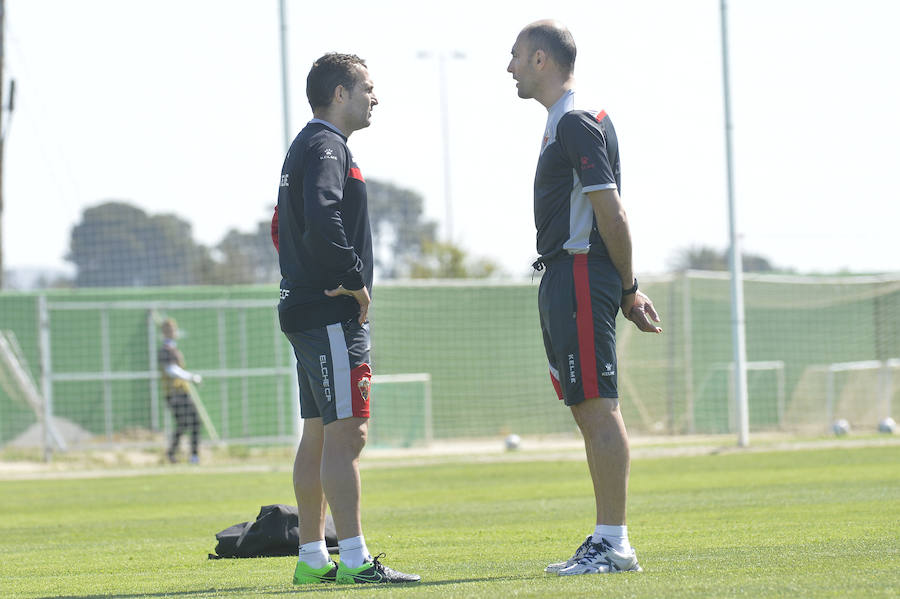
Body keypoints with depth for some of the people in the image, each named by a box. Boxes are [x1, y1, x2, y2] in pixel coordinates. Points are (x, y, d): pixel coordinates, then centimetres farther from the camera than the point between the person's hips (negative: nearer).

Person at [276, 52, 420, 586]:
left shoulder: (308, 146, 21)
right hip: (334, 315, -11)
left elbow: (286, 228, 29)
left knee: (319, 436, 12)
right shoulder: (326, 147, -12)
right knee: (347, 435, -13)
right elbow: (322, 217, -29)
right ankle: (354, 560, -16)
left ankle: (313, 558, 15)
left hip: (309, 310, 11)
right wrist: (354, 280, -20)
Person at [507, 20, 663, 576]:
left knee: (598, 409, -11)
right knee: (589, 411, 11)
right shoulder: (563, 122, 20)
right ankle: (605, 541, 15)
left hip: (581, 275, -11)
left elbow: (610, 212, -17)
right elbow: (607, 215, 21)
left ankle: (615, 545, -12)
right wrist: (627, 289, 18)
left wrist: (627, 286, -11)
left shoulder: (577, 123, -13)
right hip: (563, 278, 11)